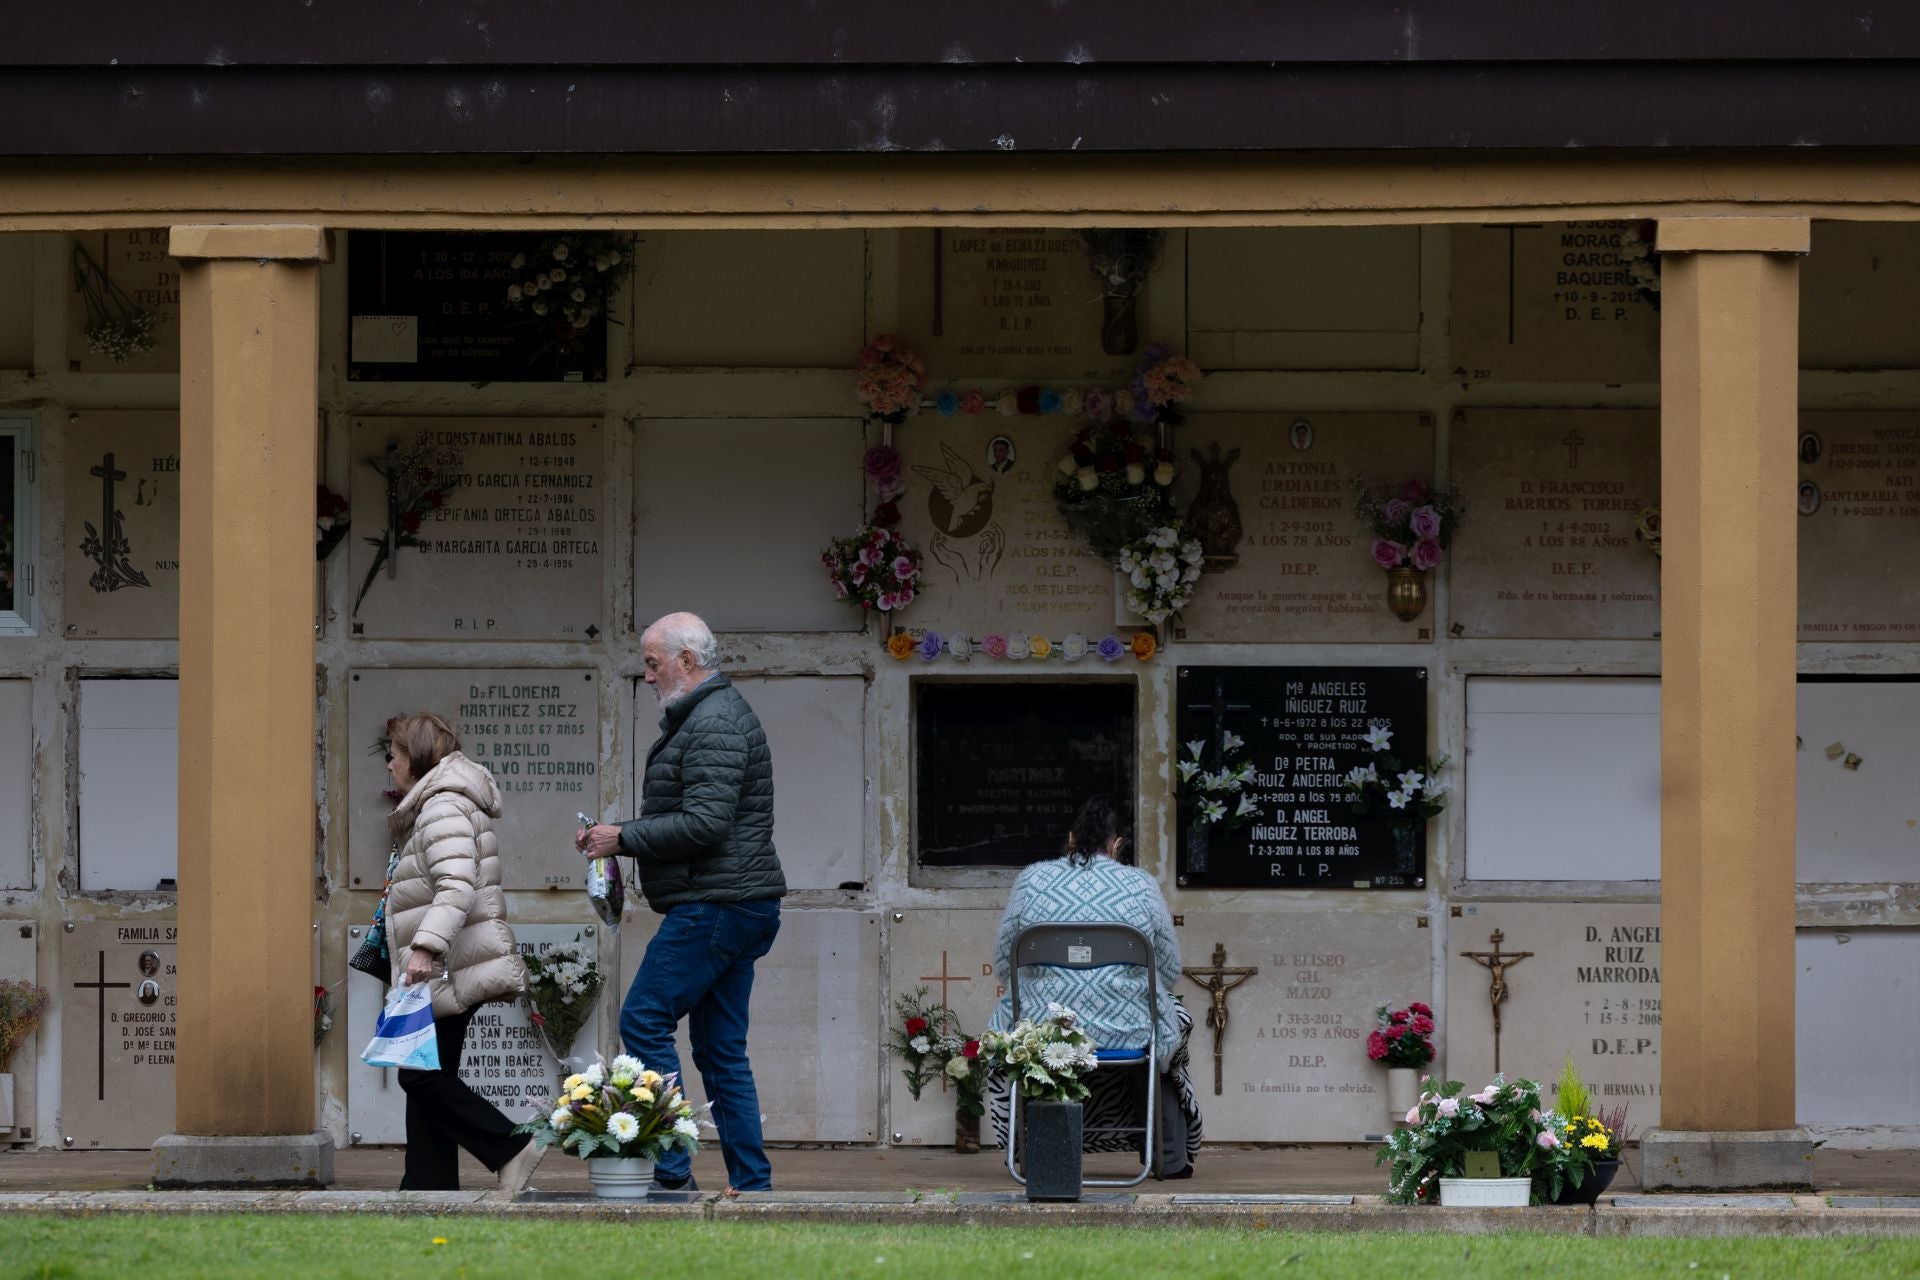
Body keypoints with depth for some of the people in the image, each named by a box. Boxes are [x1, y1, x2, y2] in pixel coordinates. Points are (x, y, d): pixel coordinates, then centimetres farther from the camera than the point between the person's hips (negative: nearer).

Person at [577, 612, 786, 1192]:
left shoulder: (714, 723, -13)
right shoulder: (709, 715, 21)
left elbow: (704, 823, -22)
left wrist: (624, 838, -13)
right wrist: (622, 838, 14)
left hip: (713, 905, -11)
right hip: (739, 906, 11)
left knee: (645, 1021, -11)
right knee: (721, 1049, 9)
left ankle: (670, 1169, -13)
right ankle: (751, 1183, 7)